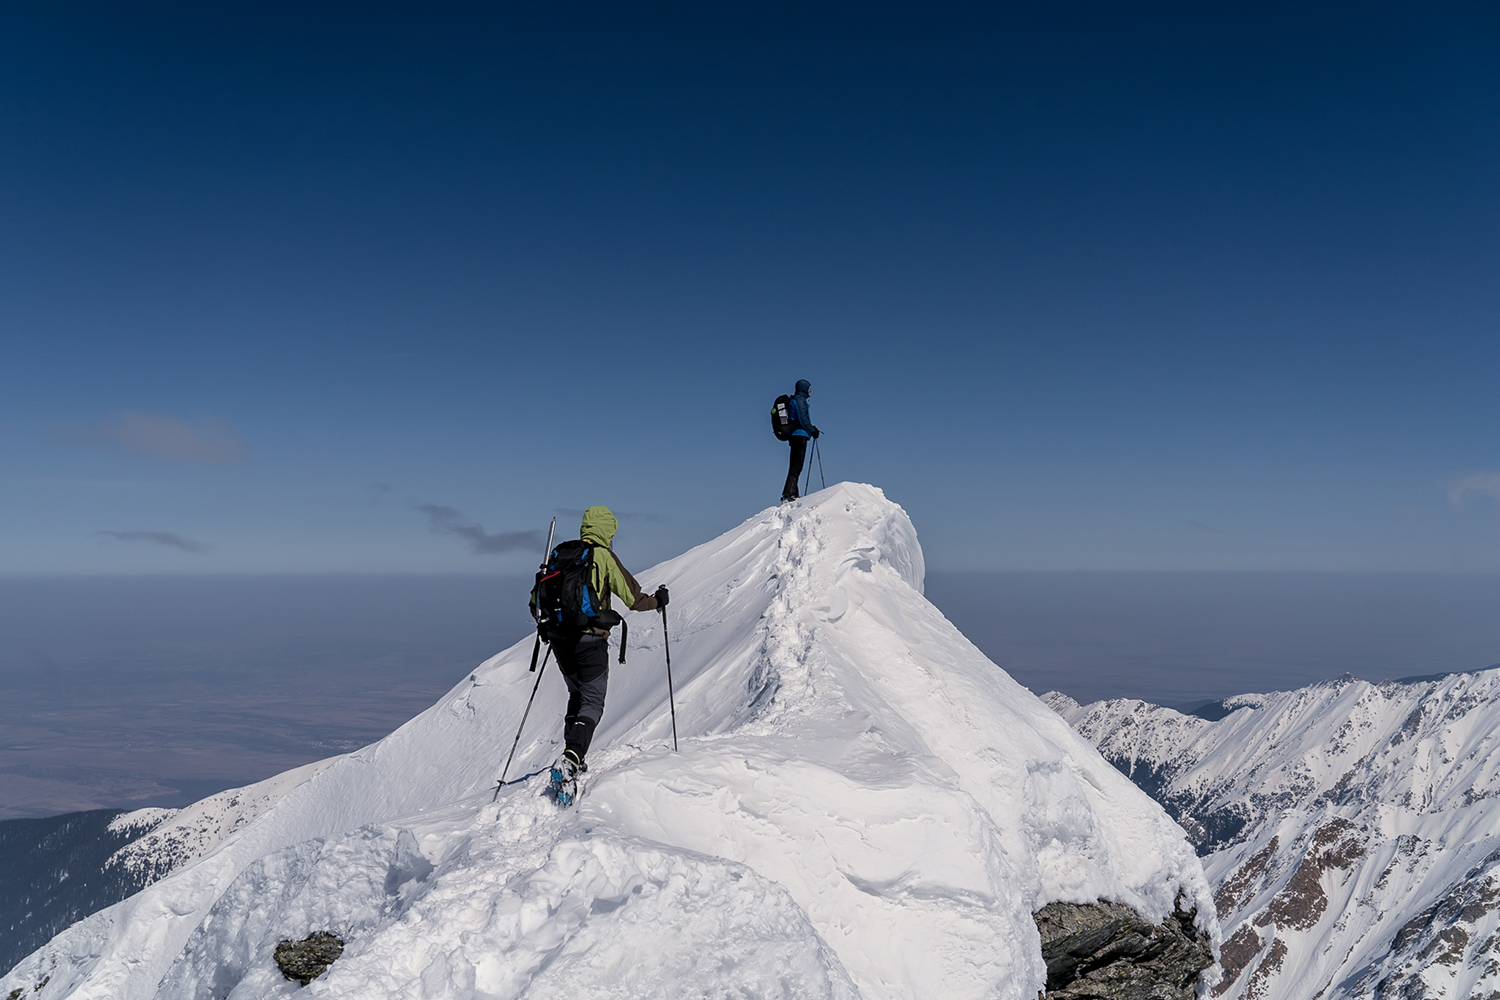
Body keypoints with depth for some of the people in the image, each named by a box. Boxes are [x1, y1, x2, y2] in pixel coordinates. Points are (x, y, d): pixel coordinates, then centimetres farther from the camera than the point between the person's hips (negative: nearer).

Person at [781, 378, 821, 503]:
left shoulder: (794, 399, 22)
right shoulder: (800, 399, -7)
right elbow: (802, 418, -15)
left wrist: (811, 428, 25)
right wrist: (812, 431, -9)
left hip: (794, 435, 10)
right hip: (800, 435, -10)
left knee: (795, 465, 11)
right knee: (797, 465, -14)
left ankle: (793, 493, 12)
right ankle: (788, 494, -21)